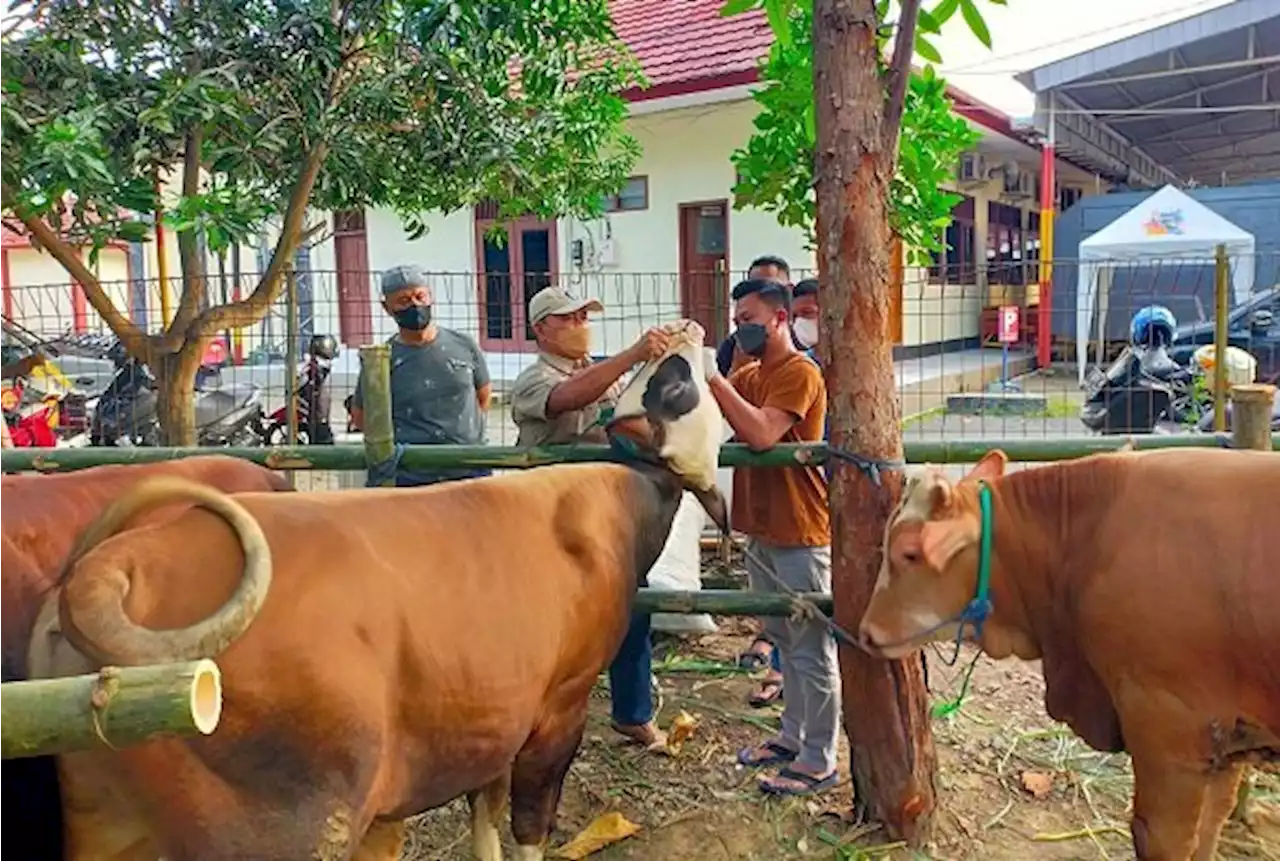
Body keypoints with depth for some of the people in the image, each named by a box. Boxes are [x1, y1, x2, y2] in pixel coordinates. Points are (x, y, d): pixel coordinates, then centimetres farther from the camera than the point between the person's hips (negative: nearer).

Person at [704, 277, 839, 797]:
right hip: (762, 531, 9)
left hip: (800, 536, -9)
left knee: (811, 650, 1)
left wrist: (713, 377, -24)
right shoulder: (749, 375, 12)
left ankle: (818, 762, 11)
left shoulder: (800, 373, -14)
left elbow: (761, 433, -28)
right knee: (785, 641, 19)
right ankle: (792, 737, 33)